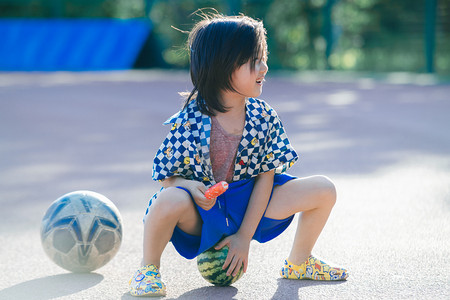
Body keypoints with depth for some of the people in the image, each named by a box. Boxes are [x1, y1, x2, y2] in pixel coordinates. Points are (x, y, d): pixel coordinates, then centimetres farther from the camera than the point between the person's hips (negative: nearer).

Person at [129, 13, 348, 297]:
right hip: (200, 211, -5)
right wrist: (191, 187, -37)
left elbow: (265, 176, -4)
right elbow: (169, 179, -12)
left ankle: (298, 262, 20)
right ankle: (149, 269, -9)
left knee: (324, 190, -6)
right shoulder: (187, 123, -20)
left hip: (246, 203, 5)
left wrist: (245, 236, -8)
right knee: (171, 200, -42)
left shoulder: (265, 118, -8)